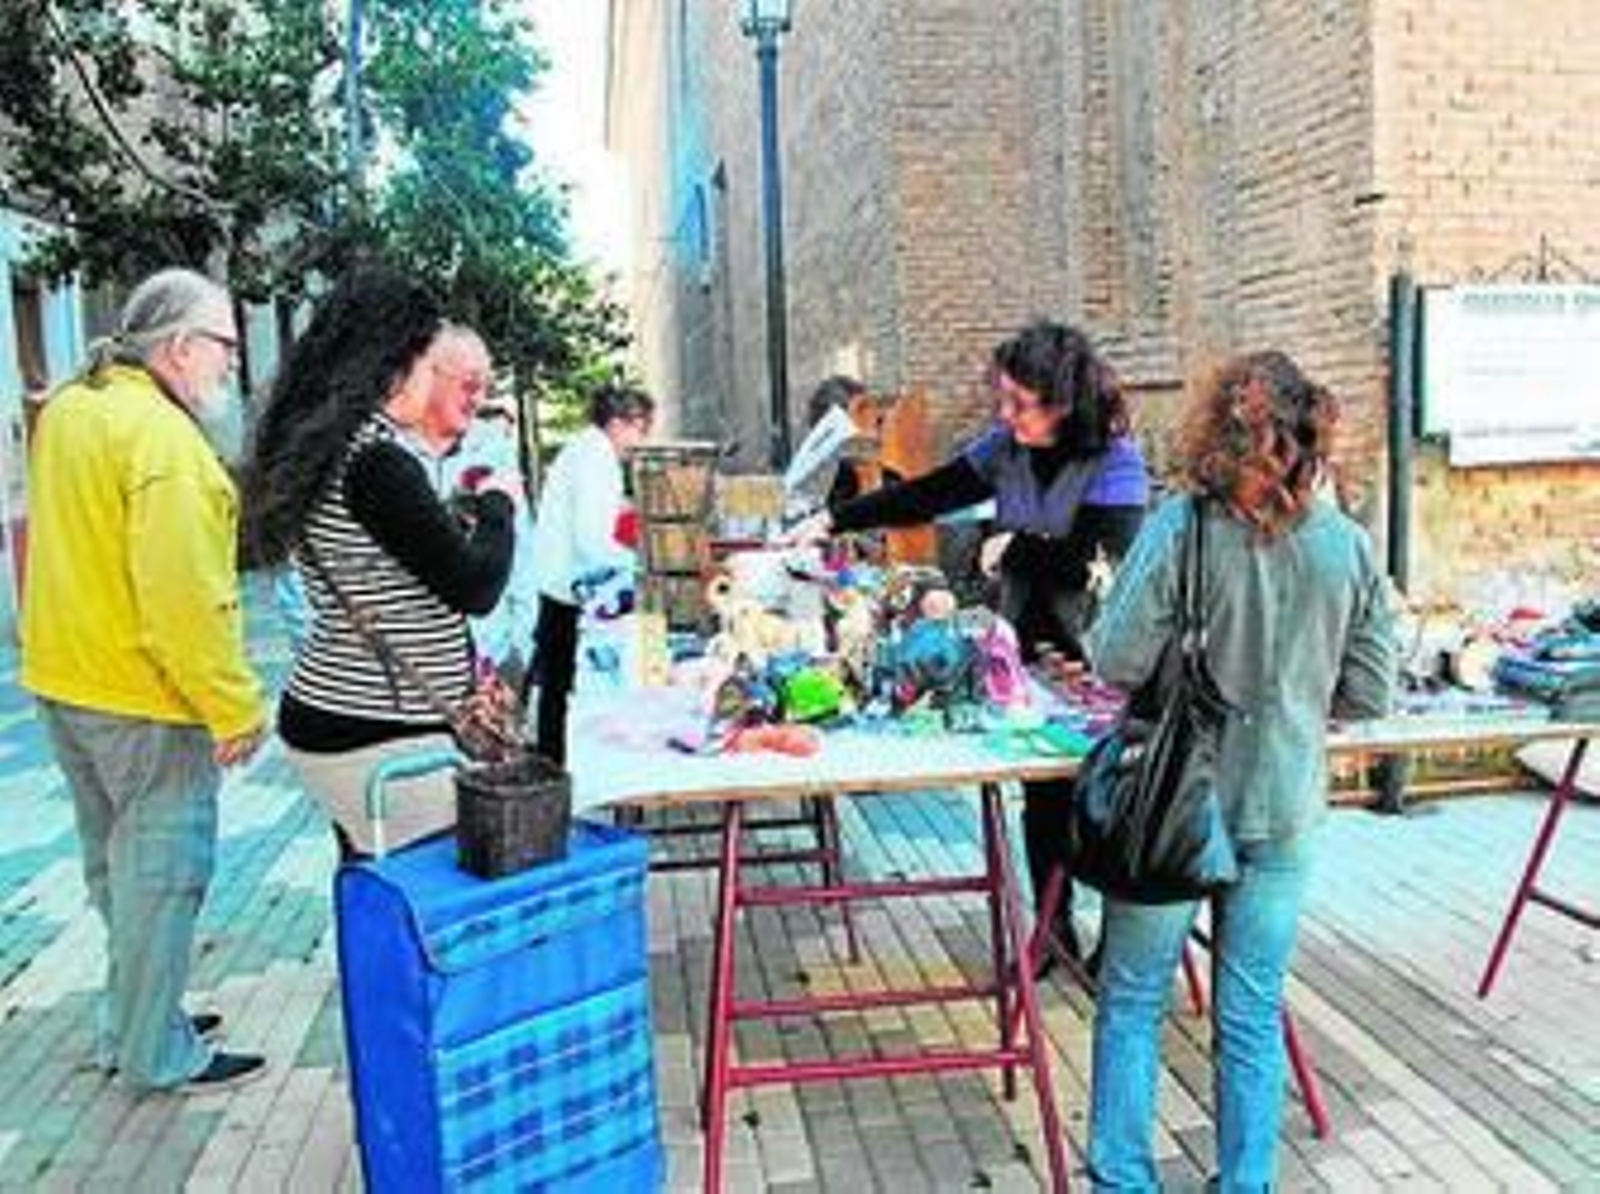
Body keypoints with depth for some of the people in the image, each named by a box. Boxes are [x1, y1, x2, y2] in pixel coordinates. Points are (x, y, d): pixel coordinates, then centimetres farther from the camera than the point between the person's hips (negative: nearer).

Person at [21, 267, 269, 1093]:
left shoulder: (67, 409, 8)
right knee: (162, 873, 3)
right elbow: (184, 597, -27)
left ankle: (133, 1020, 35)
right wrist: (235, 707, -22)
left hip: (65, 680, 10)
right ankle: (157, 1055, 15)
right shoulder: (162, 437, -22)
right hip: (143, 694, -10)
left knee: (115, 863, 21)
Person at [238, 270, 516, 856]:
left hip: (335, 715, 10)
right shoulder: (379, 460, -18)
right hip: (379, 739, -10)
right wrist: (497, 502, -2)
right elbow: (476, 588, -17)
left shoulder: (330, 446, 11)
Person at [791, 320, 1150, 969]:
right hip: (1027, 648, 5)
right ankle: (1055, 927, 29)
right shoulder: (1004, 447, 2)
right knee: (1041, 793, 13)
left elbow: (1107, 558, -23)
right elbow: (924, 496, 6)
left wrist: (1017, 545, -15)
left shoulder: (1115, 461, -14)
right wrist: (833, 520, 2)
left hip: (1094, 655, -5)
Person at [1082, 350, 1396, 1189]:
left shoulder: (1182, 528, -16)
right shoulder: (1348, 546, -6)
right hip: (1283, 807, 3)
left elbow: (1117, 663, -17)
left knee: (1133, 999, 13)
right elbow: (1370, 695, -1)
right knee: (1254, 1014, 16)